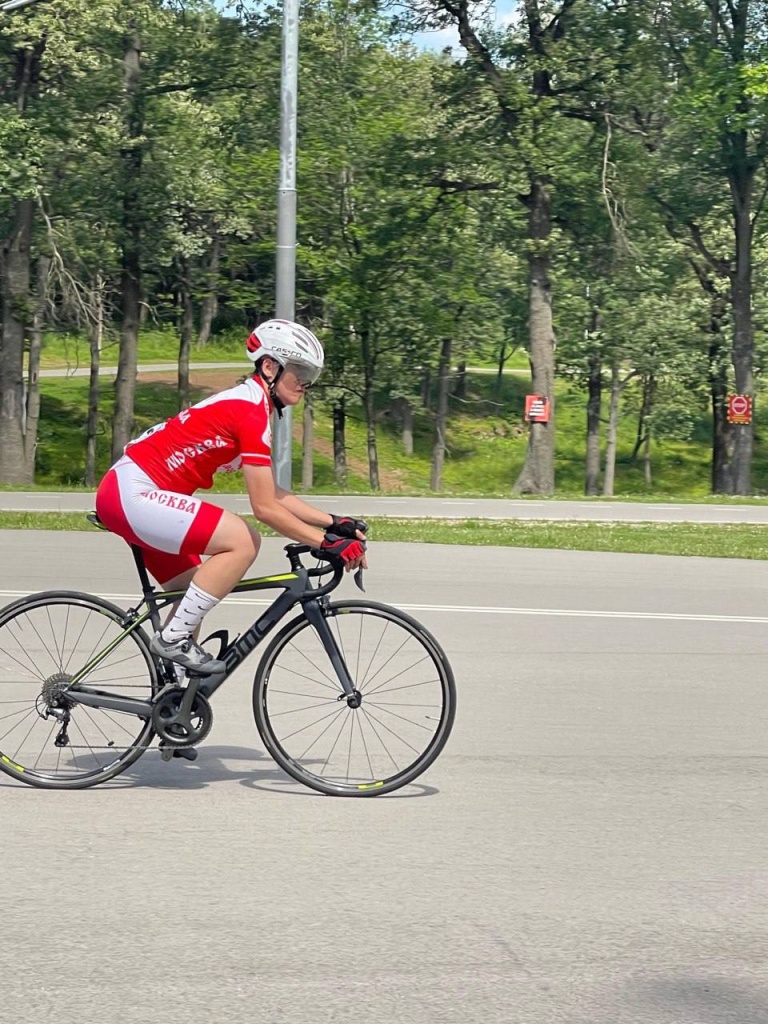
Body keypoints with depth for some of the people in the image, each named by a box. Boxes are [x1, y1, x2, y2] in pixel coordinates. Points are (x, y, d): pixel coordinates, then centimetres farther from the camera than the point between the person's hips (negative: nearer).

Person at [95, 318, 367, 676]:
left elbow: (276, 495, 16)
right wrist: (328, 543, -14)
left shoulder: (245, 405, 16)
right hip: (133, 493, -11)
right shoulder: (251, 411, -16)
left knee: (194, 591, 17)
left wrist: (335, 523, 9)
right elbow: (265, 508, -18)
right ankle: (174, 638, -11)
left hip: (129, 493, 11)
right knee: (243, 542, -19)